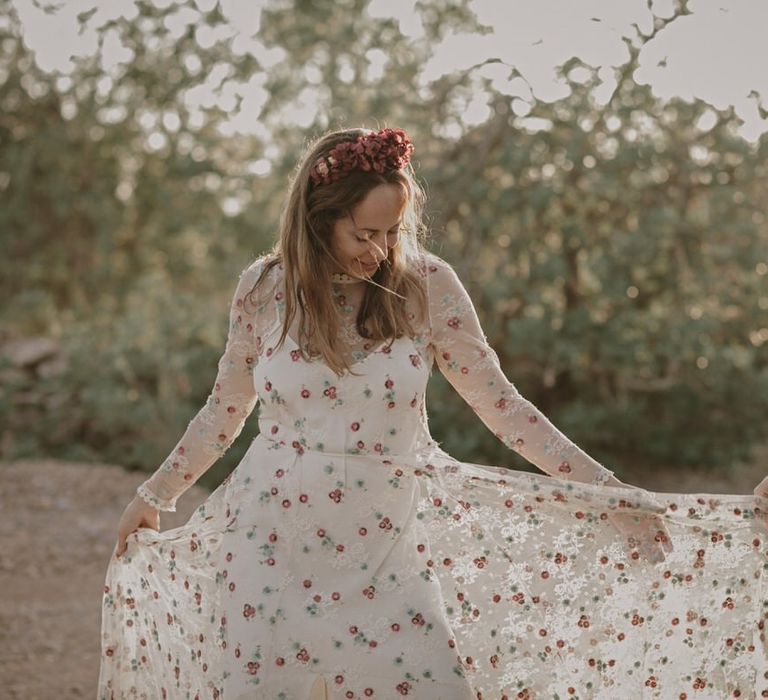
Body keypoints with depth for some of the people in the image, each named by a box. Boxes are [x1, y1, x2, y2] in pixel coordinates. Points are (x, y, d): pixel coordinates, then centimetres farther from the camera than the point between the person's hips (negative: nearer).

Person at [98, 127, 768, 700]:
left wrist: (611, 494, -7)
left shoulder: (425, 284, -8)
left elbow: (501, 405, -3)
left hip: (382, 551, 0)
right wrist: (154, 496, 18)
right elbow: (226, 409, 10)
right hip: (271, 547, 1)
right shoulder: (263, 288, -5)